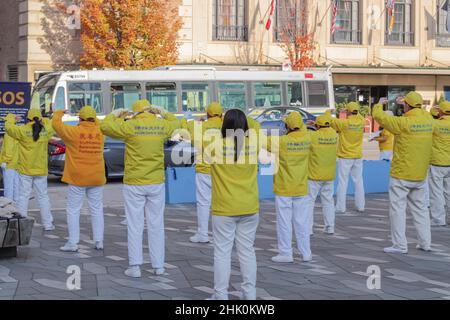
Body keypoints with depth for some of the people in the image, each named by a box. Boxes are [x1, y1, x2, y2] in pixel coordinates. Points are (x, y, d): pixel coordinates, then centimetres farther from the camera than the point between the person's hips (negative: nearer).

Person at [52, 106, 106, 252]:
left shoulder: (73, 131, -10)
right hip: (96, 178, 4)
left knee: (73, 210, 3)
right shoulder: (100, 132, 0)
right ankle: (99, 241, 12)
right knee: (97, 210, 11)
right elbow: (99, 124, 25)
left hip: (77, 178, -3)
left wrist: (58, 113, 24)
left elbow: (56, 124, 6)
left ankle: (73, 243, 1)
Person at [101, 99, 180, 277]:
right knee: (156, 225, 10)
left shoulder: (130, 126, -11)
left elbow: (105, 126, -2)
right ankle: (158, 266, 14)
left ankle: (135, 266, 2)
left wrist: (114, 114, 12)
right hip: (156, 183, 3)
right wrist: (163, 113, 28)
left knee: (135, 226, 3)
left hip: (134, 184, -3)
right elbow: (175, 124, 23)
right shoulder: (162, 125, 1)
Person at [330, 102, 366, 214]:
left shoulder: (344, 123, -16)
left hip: (345, 157, -4)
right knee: (358, 181, 11)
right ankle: (360, 206, 14)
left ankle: (340, 207, 2)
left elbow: (330, 121, -7)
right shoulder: (361, 122, -3)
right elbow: (358, 116, 21)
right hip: (358, 156, 4)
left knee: (343, 182, 0)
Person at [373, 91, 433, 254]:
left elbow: (378, 115, -10)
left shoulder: (404, 122, -17)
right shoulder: (428, 120, 1)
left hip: (401, 175, -6)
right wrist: (409, 104, 31)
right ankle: (425, 242, 18)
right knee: (420, 207, 16)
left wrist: (379, 104, 10)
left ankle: (400, 245, 0)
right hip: (421, 175, 6)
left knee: (398, 208, 1)